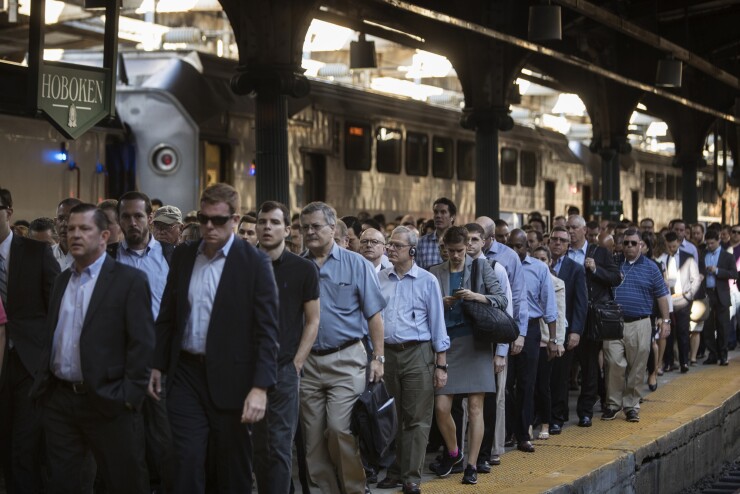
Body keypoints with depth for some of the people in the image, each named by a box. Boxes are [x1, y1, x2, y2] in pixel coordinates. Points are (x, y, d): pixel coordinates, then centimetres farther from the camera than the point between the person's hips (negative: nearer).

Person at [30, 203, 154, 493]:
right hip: (58, 399, 6)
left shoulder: (129, 280, -6)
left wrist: (130, 395, -15)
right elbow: (51, 336, 17)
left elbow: (142, 343, -10)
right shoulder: (62, 280, 14)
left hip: (107, 402, -6)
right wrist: (42, 383, 8)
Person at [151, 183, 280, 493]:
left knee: (234, 467, 8)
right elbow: (167, 316, 15)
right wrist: (157, 365, 12)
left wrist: (260, 387, -18)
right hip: (186, 374, 3)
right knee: (187, 464, 0)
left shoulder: (255, 263, -7)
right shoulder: (182, 257, 7)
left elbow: (267, 330, -11)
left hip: (231, 378, -3)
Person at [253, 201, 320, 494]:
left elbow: (312, 321, 3)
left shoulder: (303, 269, 1)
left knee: (279, 445, -3)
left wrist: (296, 363, -5)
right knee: (257, 444, 7)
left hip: (284, 368, -2)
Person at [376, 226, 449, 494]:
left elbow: (437, 323, 2)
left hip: (417, 354, -3)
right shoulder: (379, 279, 7)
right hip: (386, 352, 3)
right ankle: (395, 471, 21)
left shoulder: (427, 281, 0)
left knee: (416, 419, -2)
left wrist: (441, 365, -2)